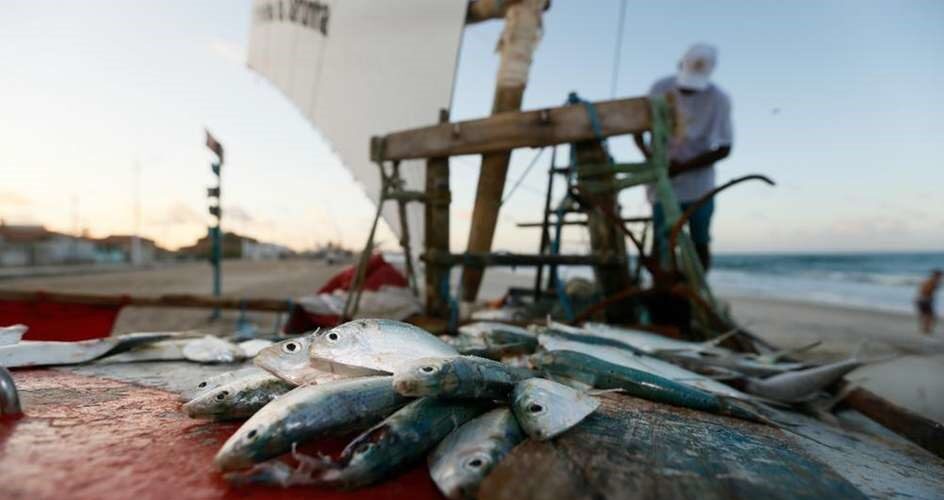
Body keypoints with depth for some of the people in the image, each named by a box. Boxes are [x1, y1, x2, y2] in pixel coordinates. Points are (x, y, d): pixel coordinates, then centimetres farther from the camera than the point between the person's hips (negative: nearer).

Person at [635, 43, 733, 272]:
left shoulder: (719, 99, -7)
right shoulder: (661, 89, -3)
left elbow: (723, 149, -6)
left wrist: (682, 167, -17)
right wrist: (651, 157, -16)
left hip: (699, 187, 0)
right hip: (663, 184, 0)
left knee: (700, 244, 5)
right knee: (661, 243, -4)